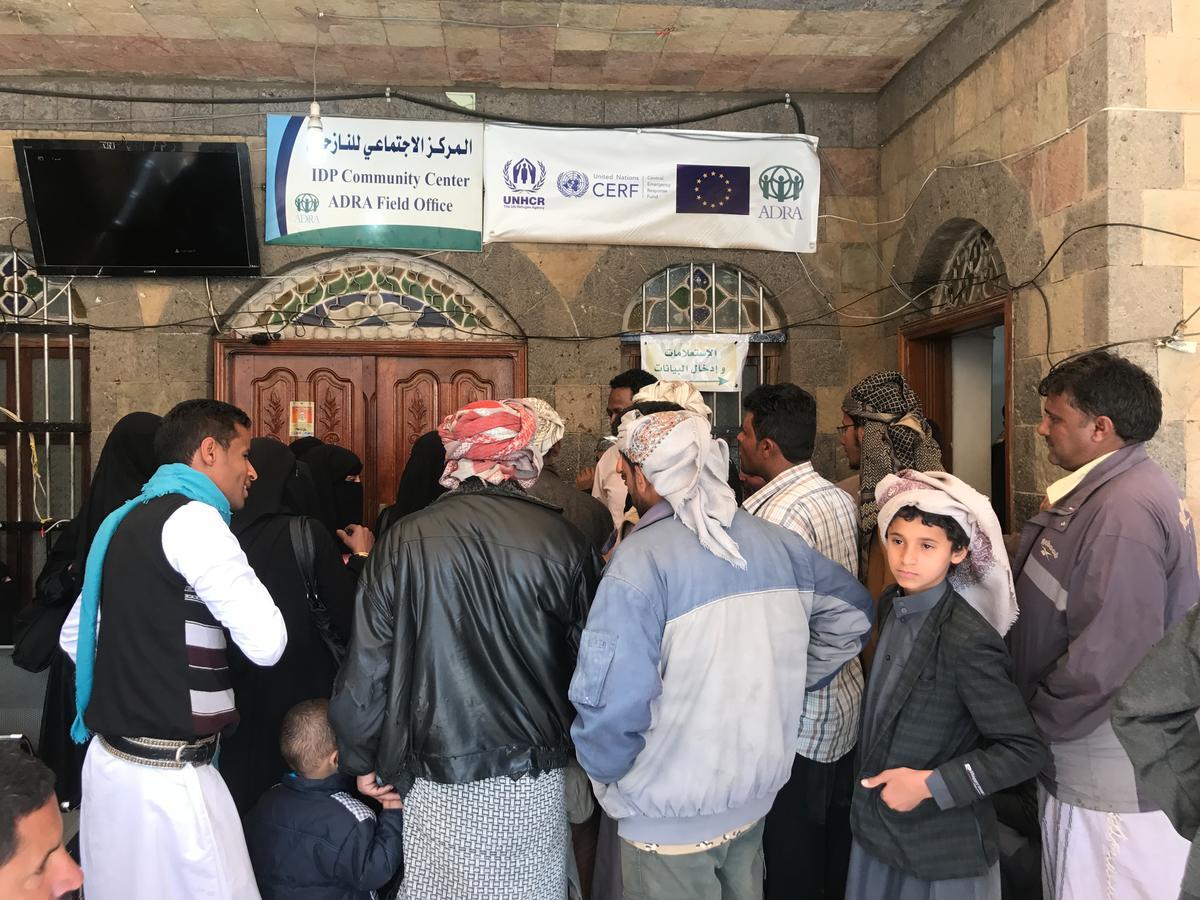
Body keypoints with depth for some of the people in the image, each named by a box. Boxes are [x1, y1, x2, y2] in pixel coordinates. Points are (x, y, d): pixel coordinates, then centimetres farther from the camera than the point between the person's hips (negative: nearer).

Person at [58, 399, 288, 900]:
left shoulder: (125, 520, 13)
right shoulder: (193, 518, -14)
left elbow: (74, 636, 21)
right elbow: (266, 645, -19)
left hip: (110, 759, 9)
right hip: (168, 777, -9)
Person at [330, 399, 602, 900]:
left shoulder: (406, 540, -9)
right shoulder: (563, 542, -8)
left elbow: (367, 665, -5)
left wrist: (361, 759, 9)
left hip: (439, 786, 0)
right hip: (536, 783, 1)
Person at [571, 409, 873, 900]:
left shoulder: (640, 564, -24)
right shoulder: (777, 542, -5)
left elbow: (613, 703, -27)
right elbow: (852, 612, 7)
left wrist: (604, 770, -7)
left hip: (670, 818, -5)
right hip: (756, 793, 5)